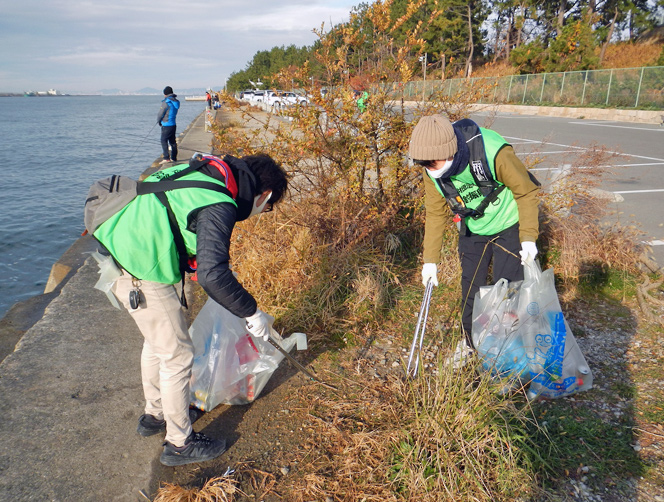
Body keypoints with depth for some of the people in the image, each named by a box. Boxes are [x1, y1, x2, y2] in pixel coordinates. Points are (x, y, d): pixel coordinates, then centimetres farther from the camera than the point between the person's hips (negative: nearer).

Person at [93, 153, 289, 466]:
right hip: (142, 275, -10)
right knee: (178, 356, 5)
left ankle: (155, 414, 45)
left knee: (157, 341, 26)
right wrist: (252, 313, -20)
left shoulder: (204, 170, 8)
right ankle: (180, 444, 21)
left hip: (119, 250, 10)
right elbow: (212, 275, -31)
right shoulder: (219, 207, -21)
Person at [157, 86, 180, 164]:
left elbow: (161, 113, -10)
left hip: (166, 125, -8)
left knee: (164, 141, -6)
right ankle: (174, 158, 20)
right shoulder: (175, 101, 9)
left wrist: (158, 121, 10)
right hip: (173, 124, 8)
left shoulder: (166, 102, -15)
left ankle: (166, 158, -12)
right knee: (172, 141, 14)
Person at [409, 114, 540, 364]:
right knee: (470, 288, 9)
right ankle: (470, 341, 33)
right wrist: (430, 259, -4)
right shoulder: (432, 171, -18)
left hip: (509, 227, -4)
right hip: (472, 231, 4)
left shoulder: (494, 152, -34)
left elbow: (525, 191, -19)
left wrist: (528, 237, -20)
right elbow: (435, 213, -4)